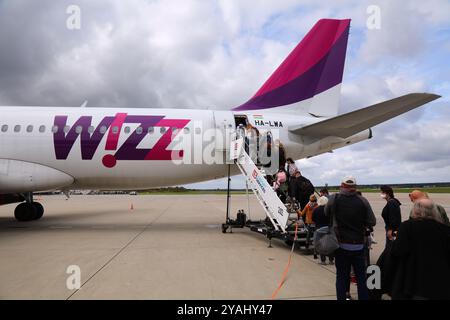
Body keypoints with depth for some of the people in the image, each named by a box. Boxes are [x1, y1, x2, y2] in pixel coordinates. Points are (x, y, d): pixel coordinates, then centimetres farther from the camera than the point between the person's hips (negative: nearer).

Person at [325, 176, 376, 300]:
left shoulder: (334, 198, -10)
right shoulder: (362, 201, -11)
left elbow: (326, 214, 5)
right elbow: (372, 222, -7)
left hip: (341, 244, 0)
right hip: (358, 245, 0)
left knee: (341, 276, 10)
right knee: (361, 277, 15)